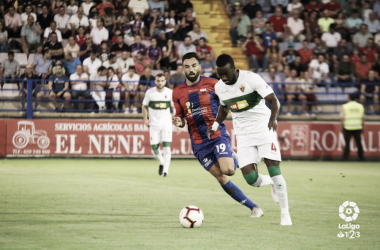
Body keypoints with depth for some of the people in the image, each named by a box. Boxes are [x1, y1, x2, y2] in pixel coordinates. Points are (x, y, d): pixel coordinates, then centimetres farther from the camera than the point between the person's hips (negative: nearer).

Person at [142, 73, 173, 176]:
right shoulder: (150, 92, -3)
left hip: (166, 123, -1)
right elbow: (144, 106, 9)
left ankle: (165, 170, -8)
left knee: (166, 147, -12)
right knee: (154, 148, 0)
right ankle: (161, 163, 30)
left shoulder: (170, 92, -3)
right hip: (154, 123, 1)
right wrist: (145, 119, -3)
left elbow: (174, 107, 8)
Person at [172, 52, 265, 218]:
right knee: (221, 179, -3)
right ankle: (253, 207, 8)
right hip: (199, 143, 3)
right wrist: (179, 122, -8)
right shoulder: (177, 93, 5)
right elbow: (180, 117, 14)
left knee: (227, 170, -25)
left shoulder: (212, 84, -2)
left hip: (218, 135, -2)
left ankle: (233, 161, 13)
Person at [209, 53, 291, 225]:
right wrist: (215, 125, 8)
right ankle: (273, 184, 24)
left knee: (274, 171, -12)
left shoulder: (251, 79, -15)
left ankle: (285, 213, 0)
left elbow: (274, 100, -14)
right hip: (243, 134, 4)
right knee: (250, 178, -11)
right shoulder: (219, 87, 3)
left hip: (264, 128, -4)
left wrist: (273, 118, -32)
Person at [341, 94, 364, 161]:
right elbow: (362, 118, 6)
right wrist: (362, 127, 14)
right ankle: (361, 158, 11)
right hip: (358, 127, 2)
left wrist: (342, 127, 2)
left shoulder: (345, 106, -4)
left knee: (347, 143, 2)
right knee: (359, 143, 8)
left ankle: (345, 158, 0)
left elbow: (342, 118, -6)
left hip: (348, 127, -2)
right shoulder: (360, 106, 4)